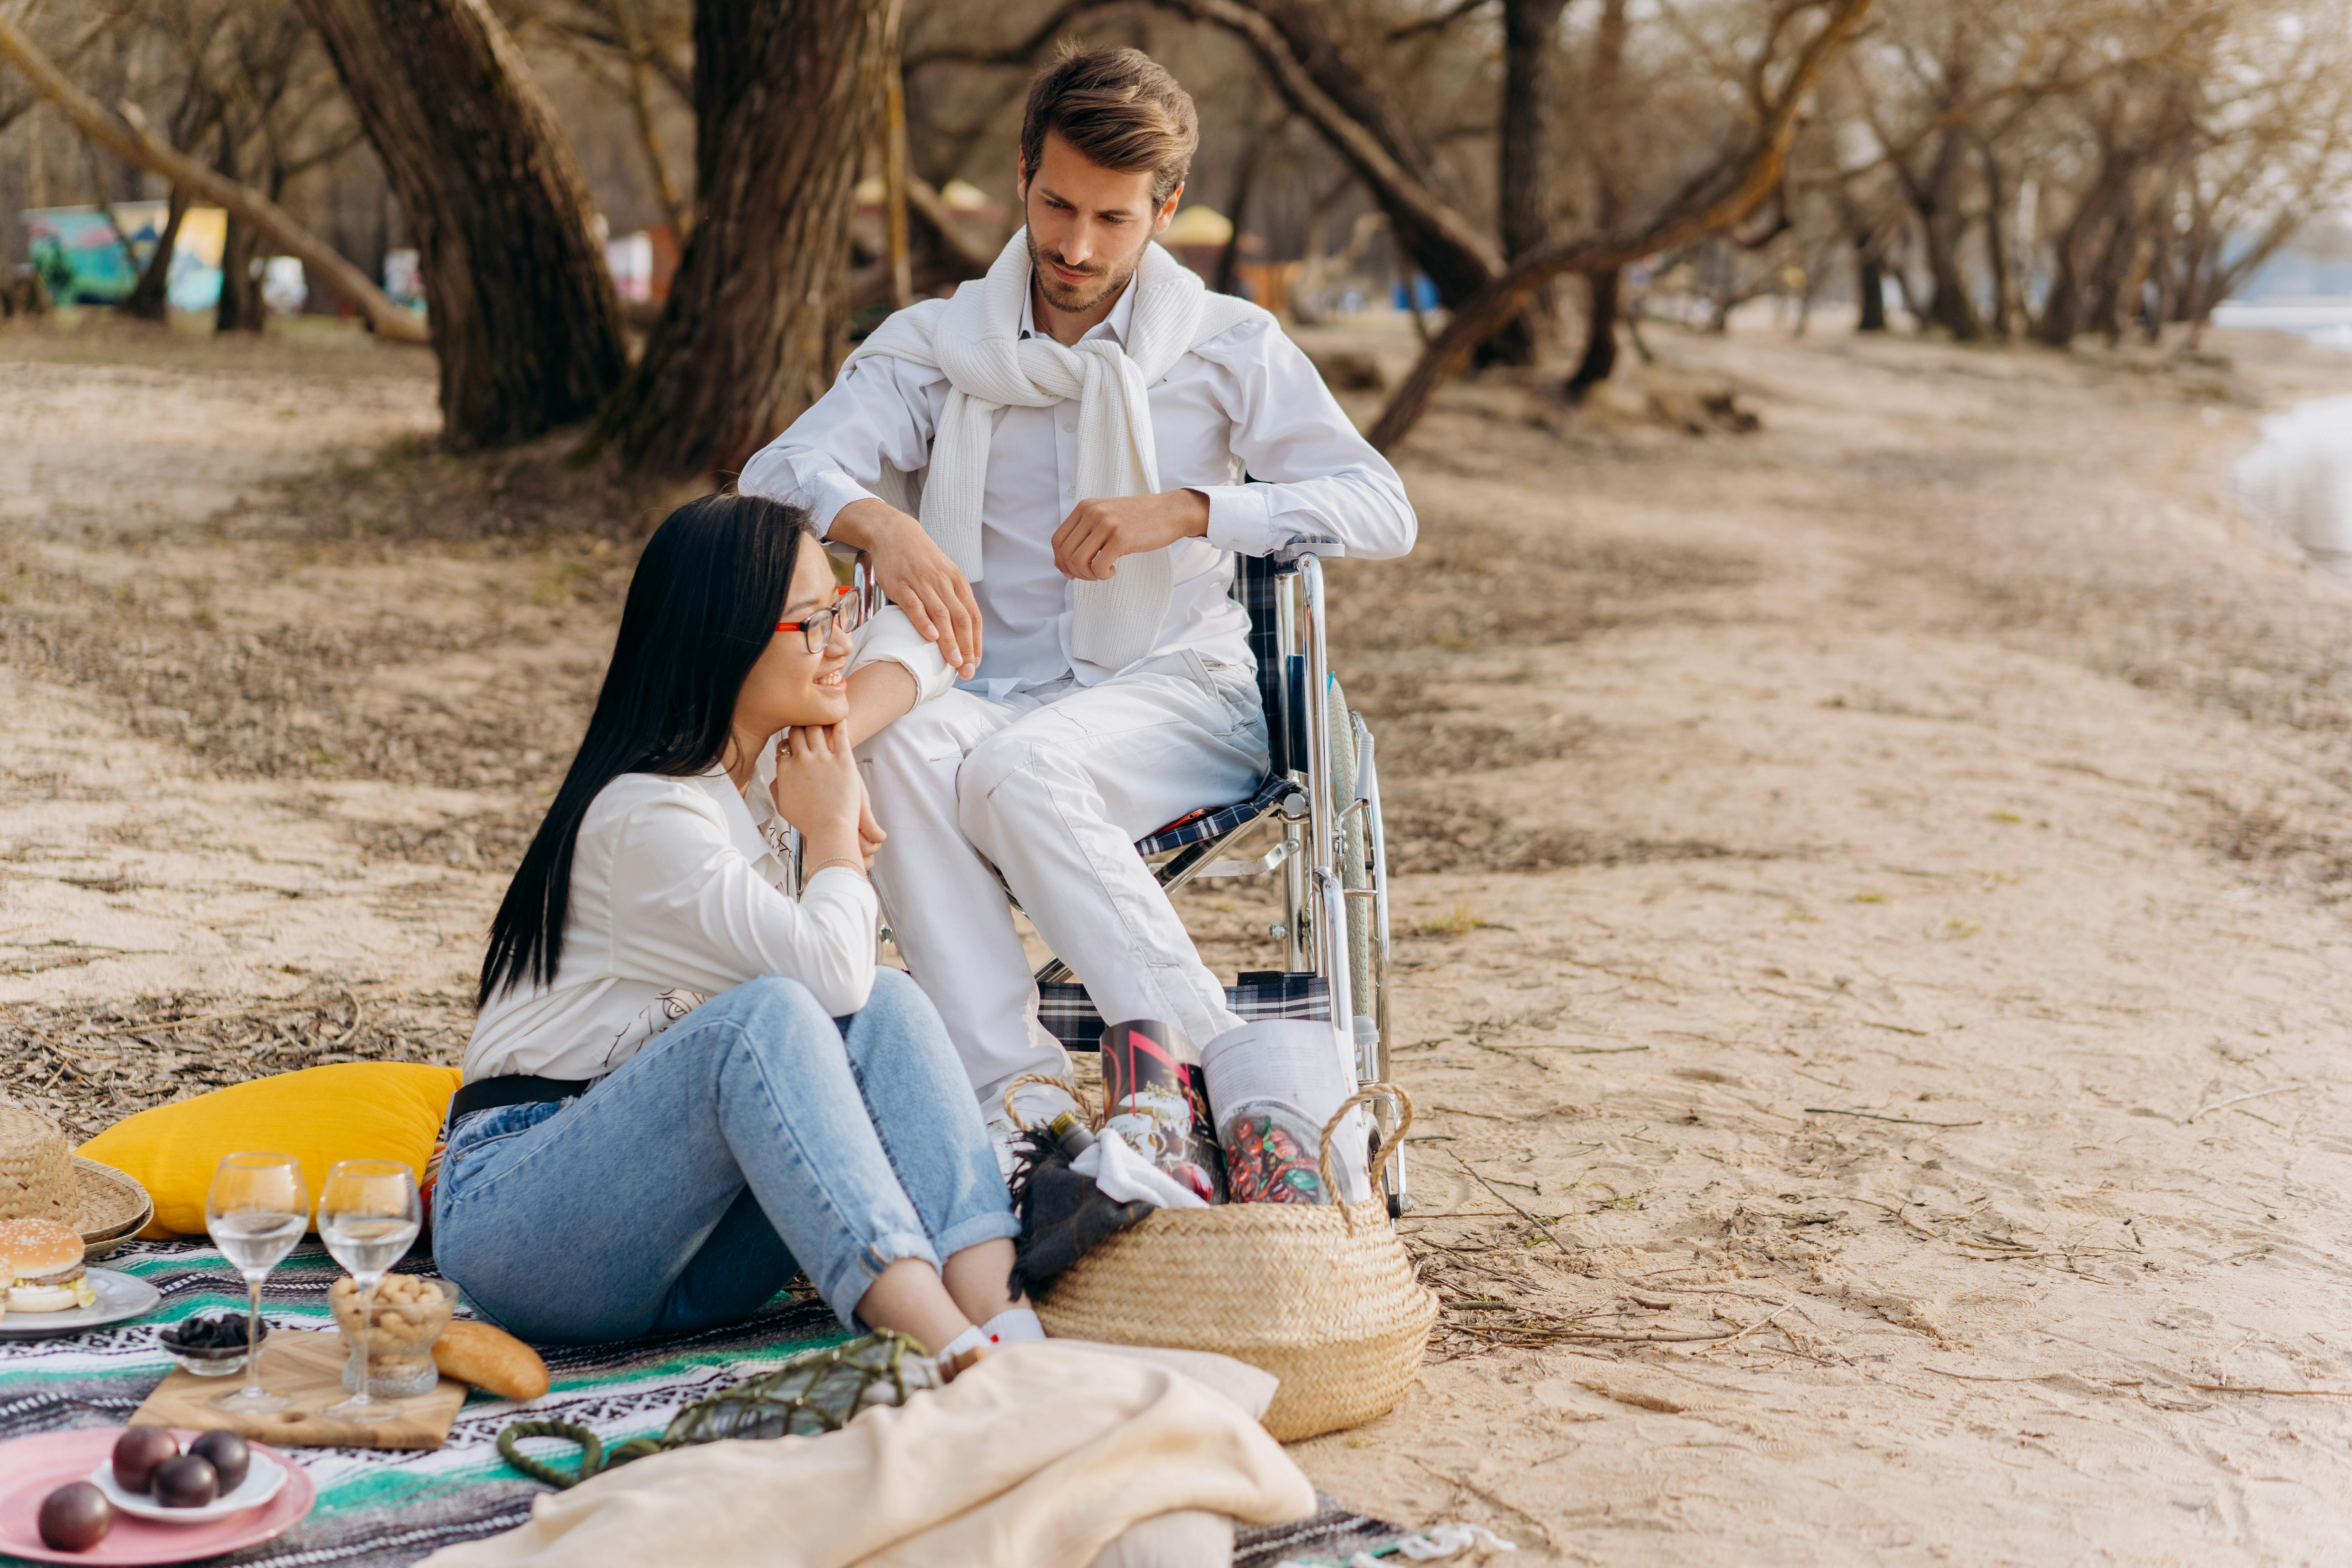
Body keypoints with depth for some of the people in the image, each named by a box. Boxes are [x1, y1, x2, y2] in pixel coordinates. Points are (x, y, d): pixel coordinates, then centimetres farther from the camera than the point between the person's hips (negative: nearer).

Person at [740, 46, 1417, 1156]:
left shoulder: (1229, 347, 8)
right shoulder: (936, 347, 11)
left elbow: (1382, 511, -2)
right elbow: (780, 474, -3)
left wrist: (1184, 511, -16)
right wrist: (878, 523, -28)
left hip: (1173, 692, -2)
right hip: (989, 692, 2)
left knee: (1022, 767, -35)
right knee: (898, 744, -33)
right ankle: (1012, 1095, -36)